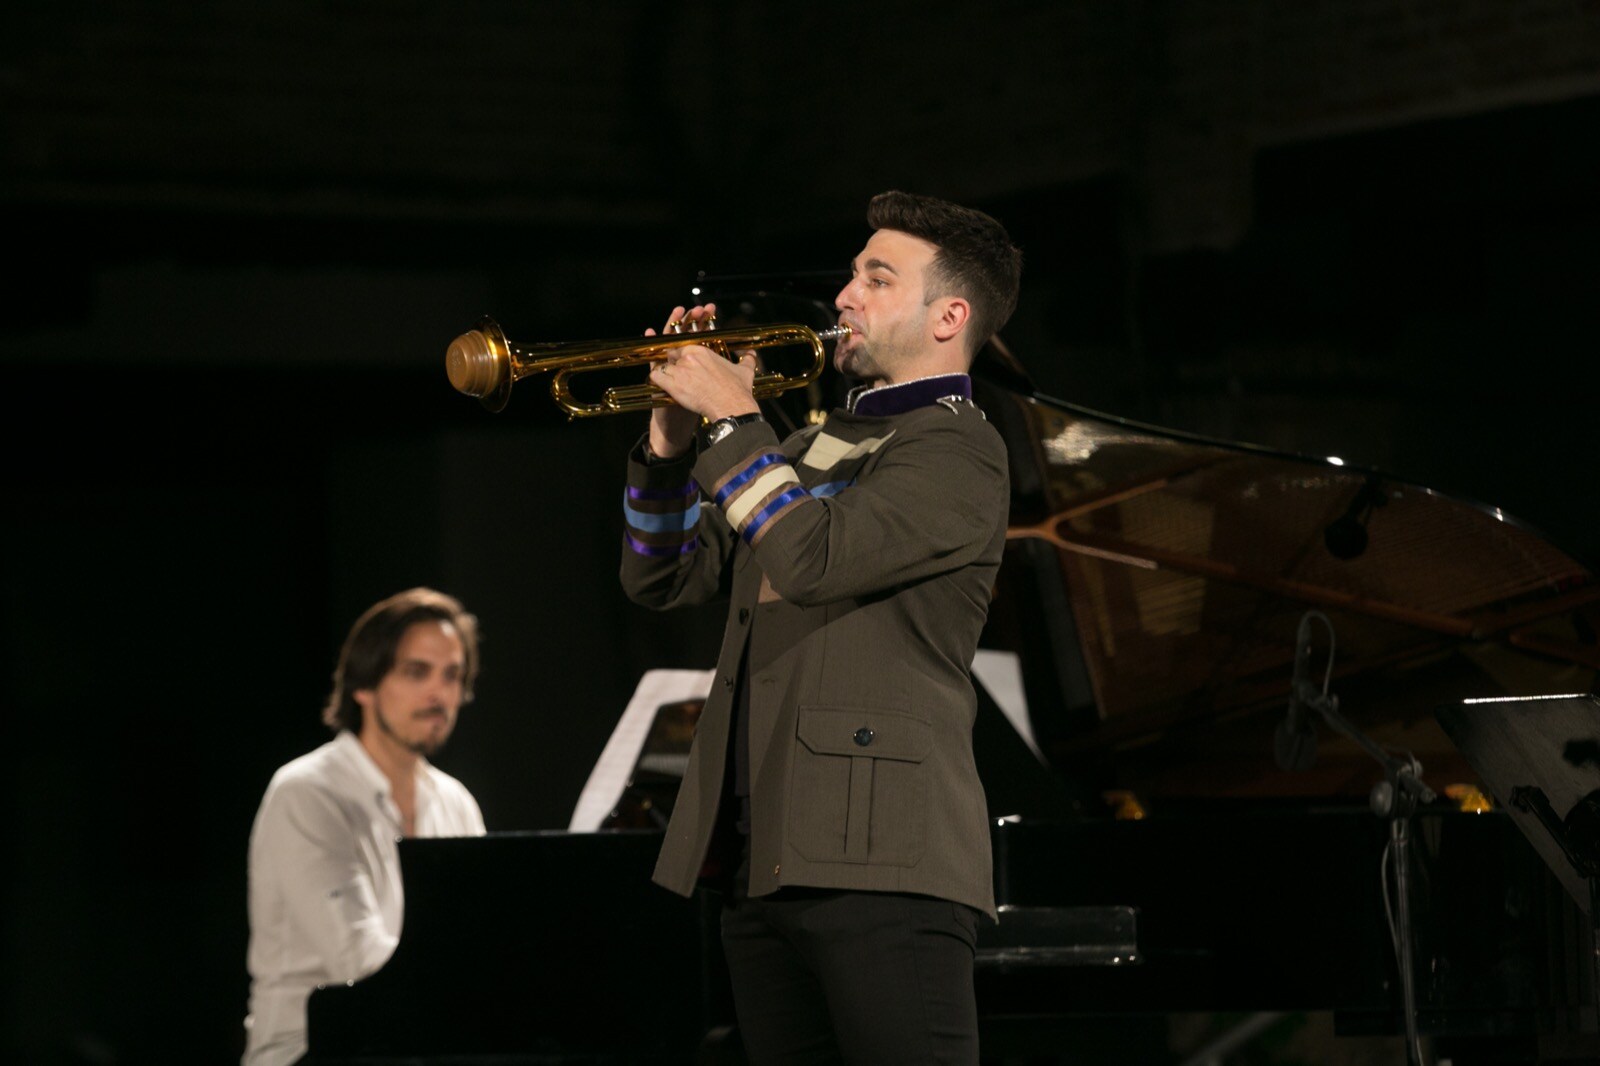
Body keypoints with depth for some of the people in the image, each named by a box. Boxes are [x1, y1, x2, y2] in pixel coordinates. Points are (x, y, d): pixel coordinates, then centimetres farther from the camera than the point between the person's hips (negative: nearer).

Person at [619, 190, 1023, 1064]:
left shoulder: (956, 451, -4)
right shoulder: (812, 448, 23)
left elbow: (812, 557, -19)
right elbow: (662, 579, 20)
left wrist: (732, 420, -9)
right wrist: (672, 437, 6)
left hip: (876, 860, -8)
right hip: (762, 861, 8)